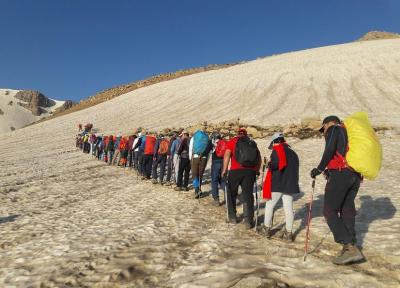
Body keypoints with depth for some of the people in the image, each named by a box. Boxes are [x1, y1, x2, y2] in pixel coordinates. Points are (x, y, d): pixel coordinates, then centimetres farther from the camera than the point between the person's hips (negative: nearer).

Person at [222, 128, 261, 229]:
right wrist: (257, 170, 22)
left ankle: (232, 217, 23)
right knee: (248, 195, 8)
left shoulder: (232, 141, 6)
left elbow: (227, 155, -7)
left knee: (231, 194, 15)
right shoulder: (252, 143, 16)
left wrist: (224, 170, -5)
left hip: (236, 170, -2)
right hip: (250, 171, 2)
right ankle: (248, 221, 6)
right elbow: (259, 158, 12)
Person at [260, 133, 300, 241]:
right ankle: (288, 232, 10)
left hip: (277, 184, -6)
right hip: (290, 184, 6)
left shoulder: (277, 150, -8)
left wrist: (270, 164, -4)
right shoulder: (293, 152, 15)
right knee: (288, 208, 7)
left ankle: (267, 228, 18)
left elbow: (275, 164, -23)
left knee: (269, 205, 10)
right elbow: (295, 168, 19)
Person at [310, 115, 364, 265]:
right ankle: (351, 248, 13)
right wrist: (330, 170, 22)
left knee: (330, 211, -7)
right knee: (347, 211, 12)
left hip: (340, 174, -8)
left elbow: (329, 150, -10)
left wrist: (319, 169, -2)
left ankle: (350, 247, -15)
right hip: (356, 176, 8)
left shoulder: (334, 129, 6)